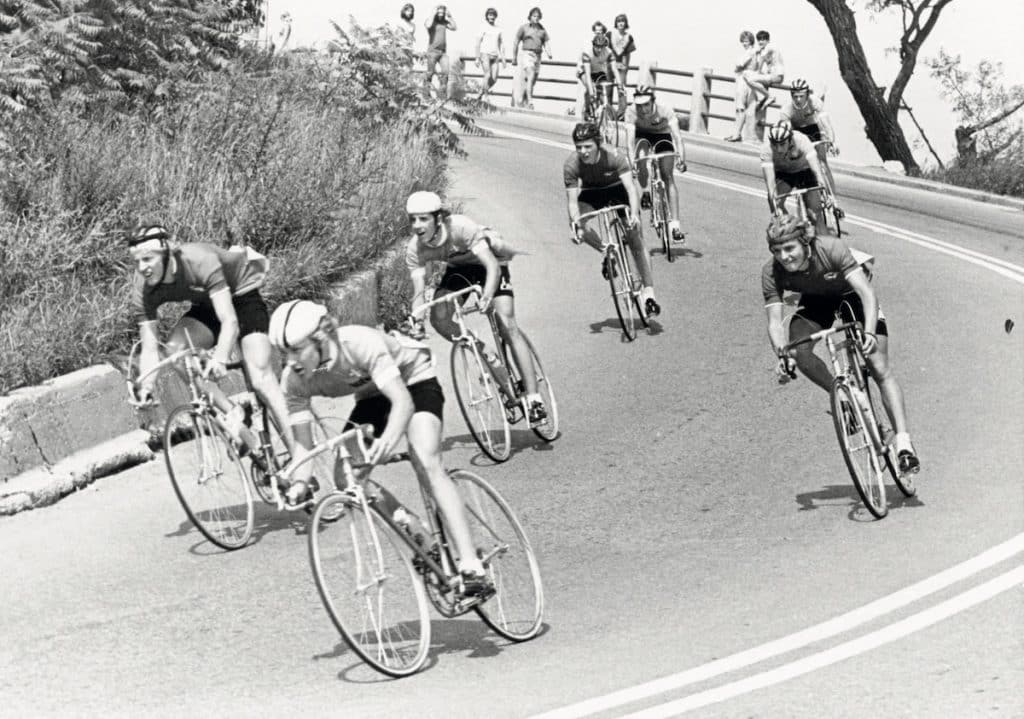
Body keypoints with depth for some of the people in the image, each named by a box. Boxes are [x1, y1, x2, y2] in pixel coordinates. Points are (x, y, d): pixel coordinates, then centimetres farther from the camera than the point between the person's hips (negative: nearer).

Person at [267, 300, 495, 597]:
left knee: (427, 466, -27)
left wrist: (388, 440, -63)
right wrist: (300, 481, -41)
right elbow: (303, 444, -20)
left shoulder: (359, 343, -37)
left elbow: (403, 401, -43)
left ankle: (471, 568, -31)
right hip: (372, 397, 6)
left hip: (413, 381, -6)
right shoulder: (294, 380, -22)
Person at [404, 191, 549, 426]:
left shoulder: (461, 228, -37)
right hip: (459, 268, 4)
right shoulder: (415, 249, -24)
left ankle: (534, 399, -21)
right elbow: (419, 290, -25)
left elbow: (493, 266, -43)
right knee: (438, 318, -22)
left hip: (489, 261, -4)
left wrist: (487, 296, -61)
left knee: (507, 325, -20)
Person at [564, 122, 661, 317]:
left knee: (635, 238, -15)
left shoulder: (614, 156, -33)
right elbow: (572, 201, -29)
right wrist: (577, 225, -48)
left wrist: (634, 214, -57)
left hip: (617, 189, -2)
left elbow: (630, 187, -41)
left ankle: (648, 293, -11)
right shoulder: (571, 165, -28)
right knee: (576, 224, -28)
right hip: (591, 193, 2)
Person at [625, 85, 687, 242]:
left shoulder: (664, 111, -34)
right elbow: (630, 137, -39)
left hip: (662, 136, -1)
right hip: (642, 135, 1)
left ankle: (674, 223, -17)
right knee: (641, 156, -34)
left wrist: (680, 157, -58)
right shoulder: (631, 112, -32)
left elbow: (677, 134, -43)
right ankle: (645, 192, -8)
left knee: (668, 176, -15)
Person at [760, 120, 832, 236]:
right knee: (773, 199, -27)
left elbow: (816, 168, -42)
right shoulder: (766, 148, -31)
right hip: (782, 173, 1)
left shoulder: (801, 141, -34)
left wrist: (826, 193, -53)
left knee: (815, 209, -14)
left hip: (804, 171, -1)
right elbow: (769, 180, -36)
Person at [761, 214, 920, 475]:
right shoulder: (772, 272, -27)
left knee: (880, 368, -15)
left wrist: (869, 332, -55)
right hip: (816, 301, 3)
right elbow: (774, 321, -29)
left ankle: (903, 440, -17)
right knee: (799, 353, -25)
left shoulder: (831, 249, -37)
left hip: (852, 295, -3)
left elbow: (867, 292, -40)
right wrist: (782, 354, -48)